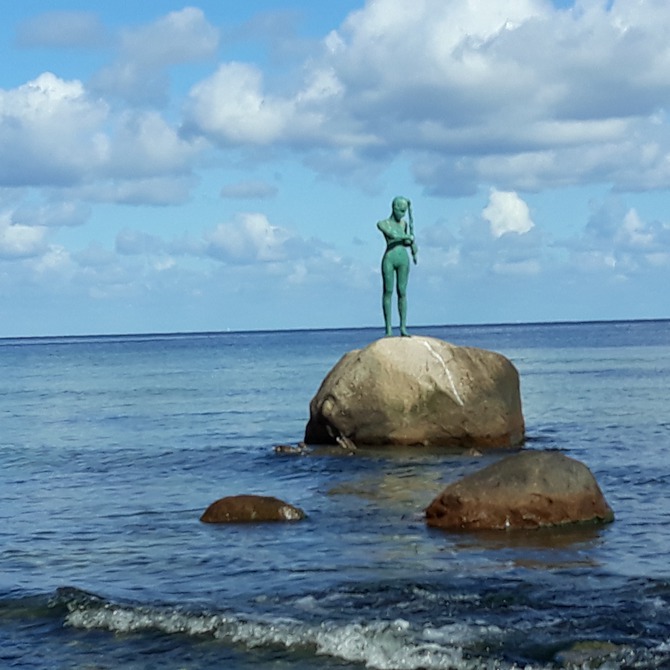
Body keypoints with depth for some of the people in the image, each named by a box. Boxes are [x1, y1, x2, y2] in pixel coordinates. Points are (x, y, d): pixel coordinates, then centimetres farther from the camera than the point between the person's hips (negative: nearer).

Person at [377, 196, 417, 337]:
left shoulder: (404, 223, 15)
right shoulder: (383, 224, 0)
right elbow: (392, 235, -18)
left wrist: (412, 244, 4)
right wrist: (407, 237, -7)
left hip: (403, 259, 4)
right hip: (389, 259, -4)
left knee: (402, 292, 0)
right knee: (388, 292, -5)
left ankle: (403, 327, -2)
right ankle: (388, 328, -6)